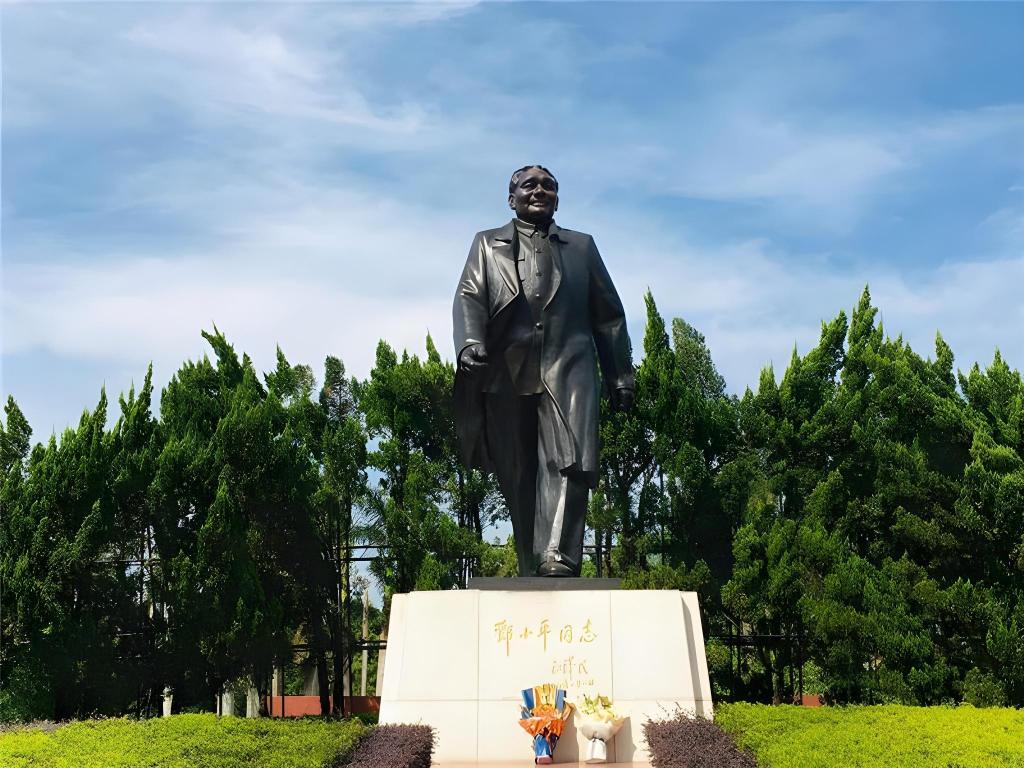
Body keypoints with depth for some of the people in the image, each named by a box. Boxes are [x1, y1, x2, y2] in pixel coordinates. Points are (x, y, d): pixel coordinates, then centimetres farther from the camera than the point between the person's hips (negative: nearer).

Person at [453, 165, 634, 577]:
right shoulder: (488, 244, 20)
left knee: (568, 461, -19)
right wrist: (470, 344, -15)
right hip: (508, 373, 0)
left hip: (568, 369, 0)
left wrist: (620, 374, 12)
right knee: (519, 475, -1)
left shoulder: (581, 246, 23)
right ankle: (531, 570, 4)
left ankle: (558, 557, -28)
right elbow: (469, 298, 5)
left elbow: (608, 315, 20)